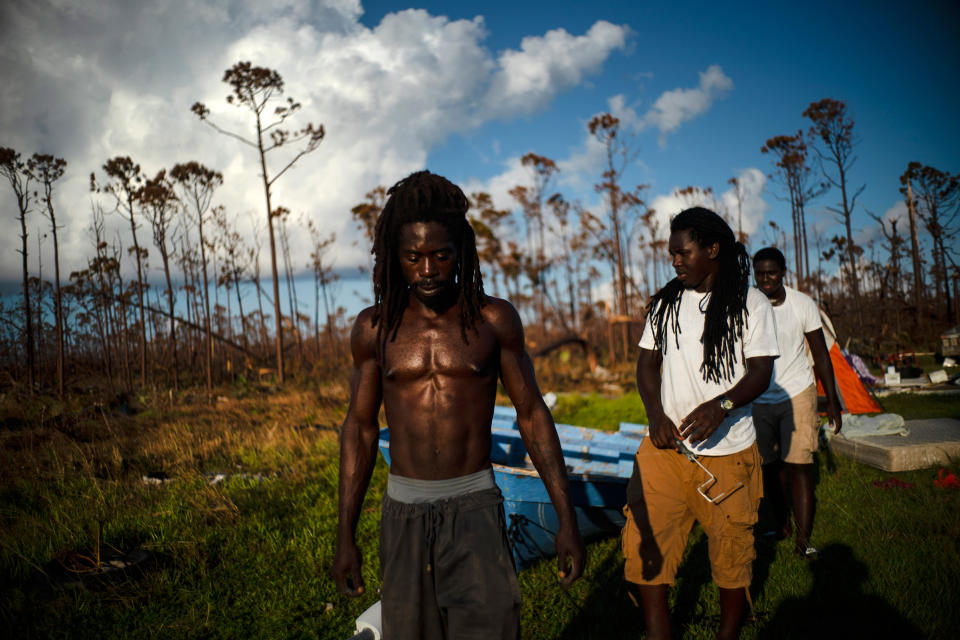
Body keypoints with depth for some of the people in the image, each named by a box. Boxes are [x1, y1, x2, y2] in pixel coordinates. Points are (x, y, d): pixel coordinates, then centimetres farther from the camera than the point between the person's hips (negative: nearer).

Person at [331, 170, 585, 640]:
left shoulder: (494, 319, -3)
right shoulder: (374, 327, 0)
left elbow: (532, 413, 1)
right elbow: (360, 427, 6)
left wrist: (566, 519, -3)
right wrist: (345, 535, 5)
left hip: (475, 508, -1)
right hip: (403, 512, 2)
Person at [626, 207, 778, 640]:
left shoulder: (751, 304, -1)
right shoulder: (664, 303, 10)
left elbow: (761, 371, -6)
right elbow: (647, 362, 12)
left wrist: (721, 405, -25)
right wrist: (655, 414, -6)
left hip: (727, 449, -3)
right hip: (666, 445, 3)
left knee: (731, 549, 7)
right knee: (644, 540, -3)